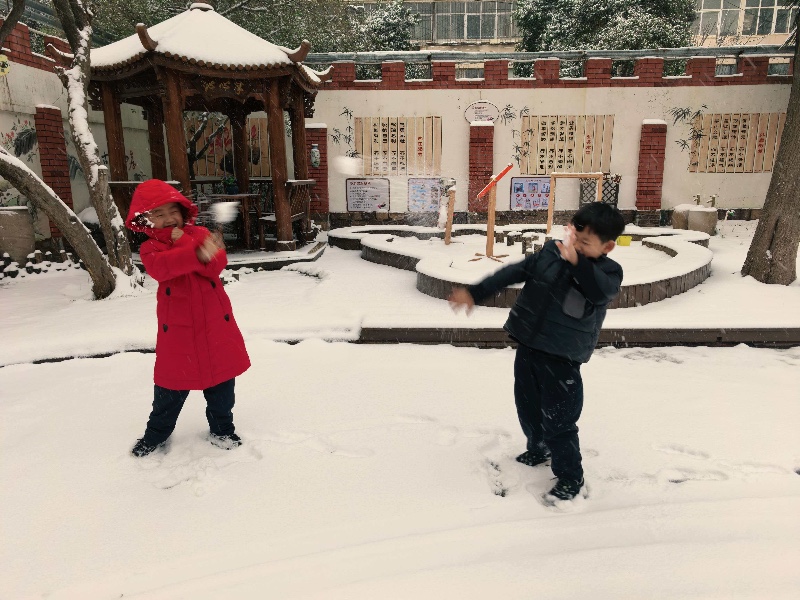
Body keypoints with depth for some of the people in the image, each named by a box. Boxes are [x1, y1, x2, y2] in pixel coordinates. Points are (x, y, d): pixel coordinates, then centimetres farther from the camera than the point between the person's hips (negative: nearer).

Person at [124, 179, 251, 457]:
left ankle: (221, 430, 30)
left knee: (221, 383, 11)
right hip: (177, 330, -1)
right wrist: (196, 253, -44)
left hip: (216, 324, 2)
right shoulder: (150, 247, -2)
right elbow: (161, 267, -28)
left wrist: (183, 242, -20)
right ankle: (155, 434, 30)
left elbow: (216, 264, -14)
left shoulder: (200, 234, 3)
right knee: (171, 386, 10)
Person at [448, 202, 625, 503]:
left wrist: (577, 262, -48)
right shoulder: (550, 251, 0)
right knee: (527, 406, 22)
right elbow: (514, 272, 6)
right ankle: (538, 450, 48)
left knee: (558, 420, -1)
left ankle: (570, 478, 21)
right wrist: (475, 292, 4)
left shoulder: (608, 271, -11)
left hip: (561, 360, -6)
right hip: (528, 346, 6)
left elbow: (601, 291, -34)